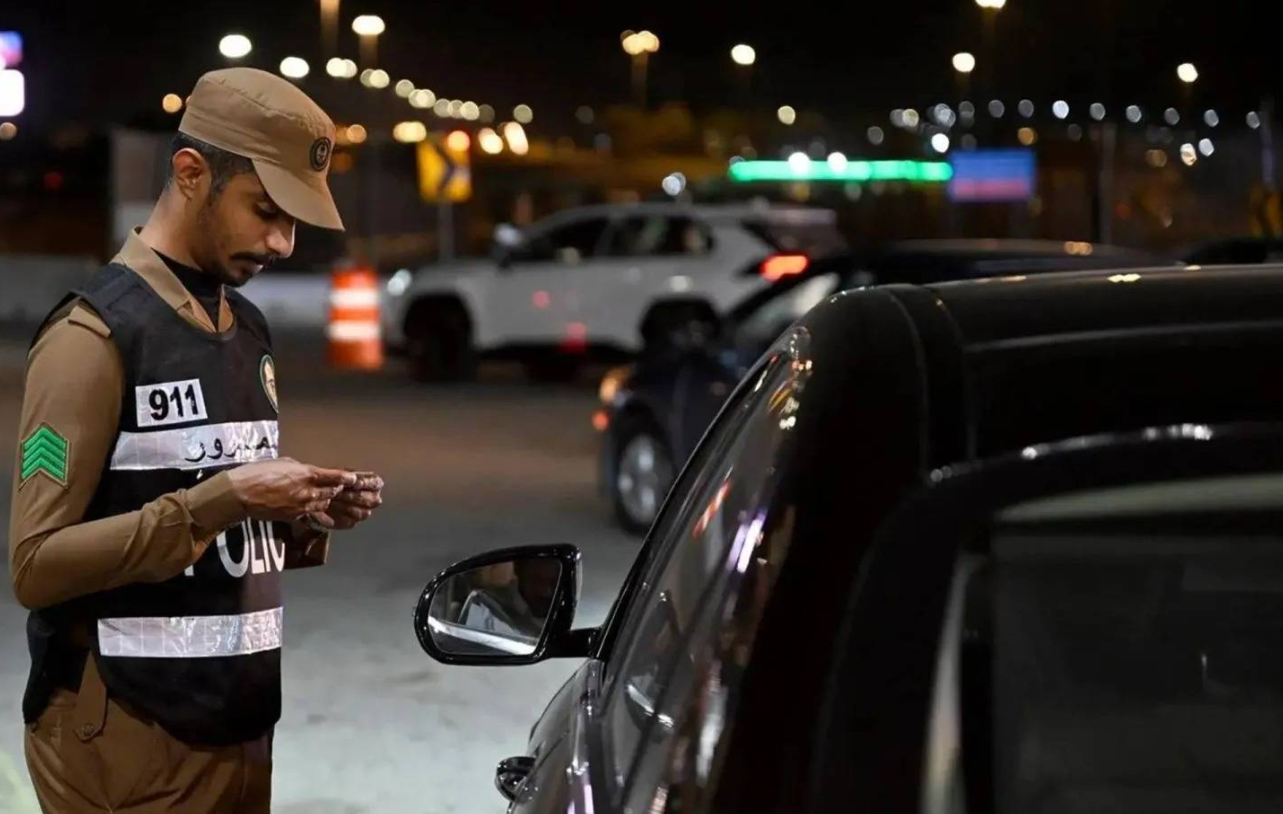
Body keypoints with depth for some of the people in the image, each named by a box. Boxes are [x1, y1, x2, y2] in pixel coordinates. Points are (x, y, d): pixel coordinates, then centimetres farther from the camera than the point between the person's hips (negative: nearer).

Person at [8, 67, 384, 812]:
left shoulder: (250, 330, 12)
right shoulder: (96, 334, -12)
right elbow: (36, 563, -18)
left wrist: (310, 521, 1)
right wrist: (225, 497, -22)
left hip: (241, 731, 7)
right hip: (130, 747, -7)